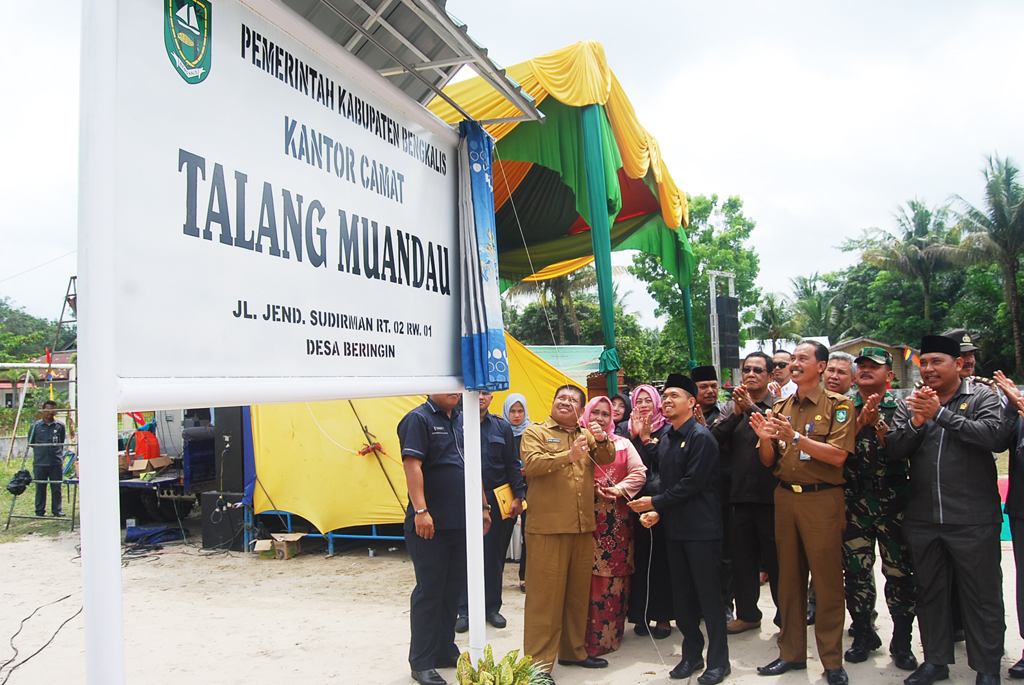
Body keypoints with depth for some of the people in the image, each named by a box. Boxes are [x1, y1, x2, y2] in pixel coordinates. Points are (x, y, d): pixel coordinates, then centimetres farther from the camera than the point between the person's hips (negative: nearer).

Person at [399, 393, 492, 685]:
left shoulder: (461, 420, 14)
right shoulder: (418, 419, -9)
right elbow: (412, 465, -18)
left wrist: (483, 506, 19)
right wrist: (420, 510, -25)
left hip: (461, 521, 7)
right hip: (430, 524, -7)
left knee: (453, 589, 14)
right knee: (429, 590, 0)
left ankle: (445, 651, 28)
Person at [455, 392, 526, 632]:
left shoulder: (502, 427, 7)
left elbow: (513, 465, 8)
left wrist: (518, 496, 0)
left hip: (498, 501, 3)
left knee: (495, 555, 11)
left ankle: (492, 607, 24)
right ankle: (465, 610, 15)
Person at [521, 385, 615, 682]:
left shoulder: (586, 434, 17)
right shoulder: (536, 432, 1)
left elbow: (607, 459, 7)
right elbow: (531, 464, -15)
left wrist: (602, 439, -13)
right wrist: (568, 456, -24)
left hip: (583, 527, 6)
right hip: (547, 527, -5)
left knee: (578, 592, 15)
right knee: (545, 593, -3)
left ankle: (573, 650, 30)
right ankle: (539, 662, 6)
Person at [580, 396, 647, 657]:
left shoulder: (623, 444, 12)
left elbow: (639, 472, 5)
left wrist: (619, 490, -9)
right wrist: (590, 489, -14)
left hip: (617, 517, 2)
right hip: (588, 516, -2)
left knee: (616, 573, 2)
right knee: (590, 575, -2)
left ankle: (612, 633, 12)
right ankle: (589, 637, 8)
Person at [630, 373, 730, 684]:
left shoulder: (701, 437, -13)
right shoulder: (666, 440, 12)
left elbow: (692, 484, -18)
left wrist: (654, 503, -13)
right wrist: (657, 512, -1)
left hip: (701, 528, -7)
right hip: (675, 528, 8)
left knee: (709, 595, 1)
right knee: (682, 595, 14)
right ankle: (692, 654, 27)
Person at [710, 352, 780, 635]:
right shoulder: (732, 406, 10)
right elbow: (715, 438, -2)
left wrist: (751, 407, -21)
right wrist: (736, 414, -13)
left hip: (770, 494, -4)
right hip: (739, 494, 4)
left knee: (775, 556, 6)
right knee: (742, 556, 14)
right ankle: (747, 613, 28)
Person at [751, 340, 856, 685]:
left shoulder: (838, 405, -3)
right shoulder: (780, 407, 12)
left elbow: (838, 456, -15)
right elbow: (768, 461, 11)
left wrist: (795, 436, -22)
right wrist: (765, 437, -9)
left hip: (822, 500, -5)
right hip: (785, 498, 5)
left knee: (827, 579, 0)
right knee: (789, 577, 11)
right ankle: (791, 652, 23)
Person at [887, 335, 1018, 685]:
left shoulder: (983, 397, -1)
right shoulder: (911, 404, 9)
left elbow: (996, 436, -20)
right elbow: (894, 449, 0)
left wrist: (941, 413, -19)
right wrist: (916, 423, -16)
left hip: (973, 520, -4)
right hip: (922, 520, 4)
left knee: (982, 597, 6)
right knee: (929, 593, 15)